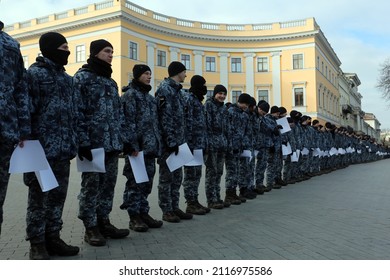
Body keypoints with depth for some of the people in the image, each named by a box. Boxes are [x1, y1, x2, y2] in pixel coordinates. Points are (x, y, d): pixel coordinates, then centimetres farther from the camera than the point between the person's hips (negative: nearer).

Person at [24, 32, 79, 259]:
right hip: (42, 149, -7)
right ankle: (37, 243, 14)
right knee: (40, 197, 2)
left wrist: (73, 144, 13)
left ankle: (53, 238, 24)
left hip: (63, 149, 7)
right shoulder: (34, 73, -4)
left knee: (58, 197, 12)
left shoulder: (67, 78, 18)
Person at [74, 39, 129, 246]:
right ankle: (91, 227, 12)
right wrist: (83, 141, -18)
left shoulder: (111, 81, 19)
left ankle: (104, 222, 23)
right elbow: (77, 111, -11)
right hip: (92, 142, -7)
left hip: (112, 143, 7)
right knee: (91, 185, 1)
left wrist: (121, 138, 11)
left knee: (108, 184, 11)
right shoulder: (82, 77, -3)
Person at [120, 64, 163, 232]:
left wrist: (157, 144, 15)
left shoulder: (149, 97, 20)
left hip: (150, 147, 8)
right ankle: (134, 217, 8)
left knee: (147, 181, 11)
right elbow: (128, 121, -14)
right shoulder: (130, 94, -5)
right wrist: (132, 145, -20)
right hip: (137, 147, -8)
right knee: (135, 182, -1)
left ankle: (143, 213, 20)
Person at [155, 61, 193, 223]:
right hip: (168, 142, -9)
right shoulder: (165, 89, -11)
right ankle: (167, 211, 10)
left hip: (178, 141, 9)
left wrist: (181, 140, 14)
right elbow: (165, 117, -18)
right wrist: (171, 141, -21)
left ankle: (175, 207, 22)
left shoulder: (176, 89, 18)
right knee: (166, 176, 0)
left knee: (177, 176, 13)